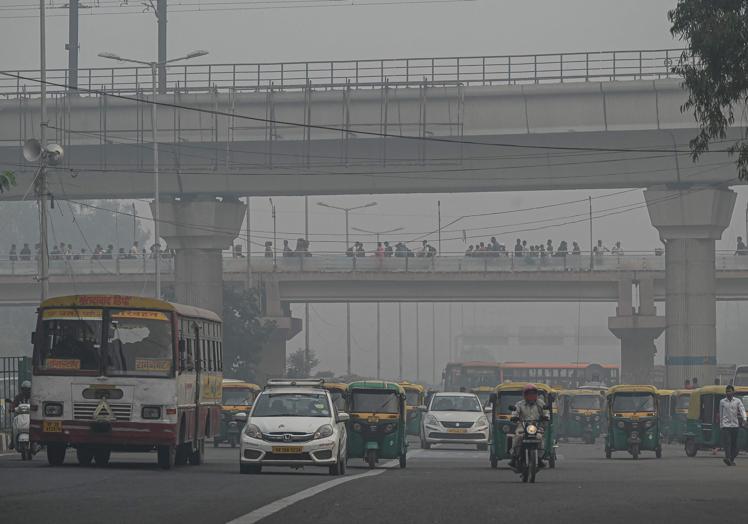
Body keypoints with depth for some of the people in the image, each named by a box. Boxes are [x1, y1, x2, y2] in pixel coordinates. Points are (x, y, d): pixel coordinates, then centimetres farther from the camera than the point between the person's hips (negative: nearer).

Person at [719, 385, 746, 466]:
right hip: (725, 425, -1)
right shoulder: (722, 402, 8)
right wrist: (721, 424, 15)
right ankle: (727, 457, -26)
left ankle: (732, 459, 15)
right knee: (726, 442, -15)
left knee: (734, 443, 5)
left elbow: (742, 410, -7)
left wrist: (744, 419, -25)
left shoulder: (738, 401, 6)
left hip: (735, 425, 1)